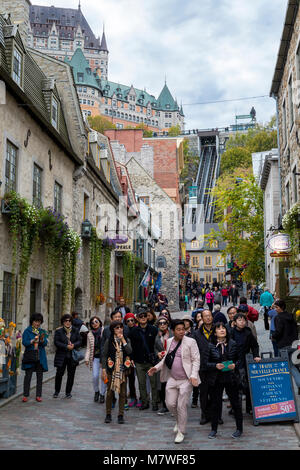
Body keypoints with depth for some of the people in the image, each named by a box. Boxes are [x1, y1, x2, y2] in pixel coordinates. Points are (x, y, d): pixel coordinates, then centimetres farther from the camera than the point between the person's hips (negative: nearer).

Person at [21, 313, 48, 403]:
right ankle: (25, 395, 3)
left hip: (40, 357, 3)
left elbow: (45, 343, 1)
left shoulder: (42, 331, 11)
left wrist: (42, 339, -21)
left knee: (40, 376, 4)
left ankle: (38, 395, 9)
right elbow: (24, 342, -9)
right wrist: (32, 341, -26)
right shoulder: (27, 331, 2)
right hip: (30, 356, -3)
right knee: (28, 375, -5)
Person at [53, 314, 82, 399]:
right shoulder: (58, 331, -2)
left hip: (72, 356, 2)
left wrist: (73, 345, -15)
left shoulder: (75, 330, 6)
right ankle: (57, 391, 19)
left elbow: (79, 341, 5)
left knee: (71, 374, 5)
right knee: (59, 373, 0)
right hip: (61, 356, -2)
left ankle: (68, 392, 17)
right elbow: (56, 342, -8)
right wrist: (66, 346, -18)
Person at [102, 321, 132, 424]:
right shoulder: (109, 341, 0)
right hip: (112, 369, -1)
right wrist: (104, 369, -6)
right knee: (110, 392, 2)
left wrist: (123, 340, -12)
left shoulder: (126, 340, 6)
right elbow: (104, 355, 0)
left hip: (123, 369, 2)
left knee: (122, 392, 3)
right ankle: (108, 414, 15)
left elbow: (129, 351, -12)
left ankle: (121, 415, 13)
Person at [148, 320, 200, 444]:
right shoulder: (169, 341, 7)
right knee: (170, 404, 5)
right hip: (172, 379, 5)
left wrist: (193, 375, -20)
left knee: (181, 406, -2)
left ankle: (181, 432, 17)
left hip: (186, 380, -5)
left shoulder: (191, 342, -9)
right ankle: (179, 420, 36)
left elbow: (196, 360, -9)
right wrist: (156, 368, 5)